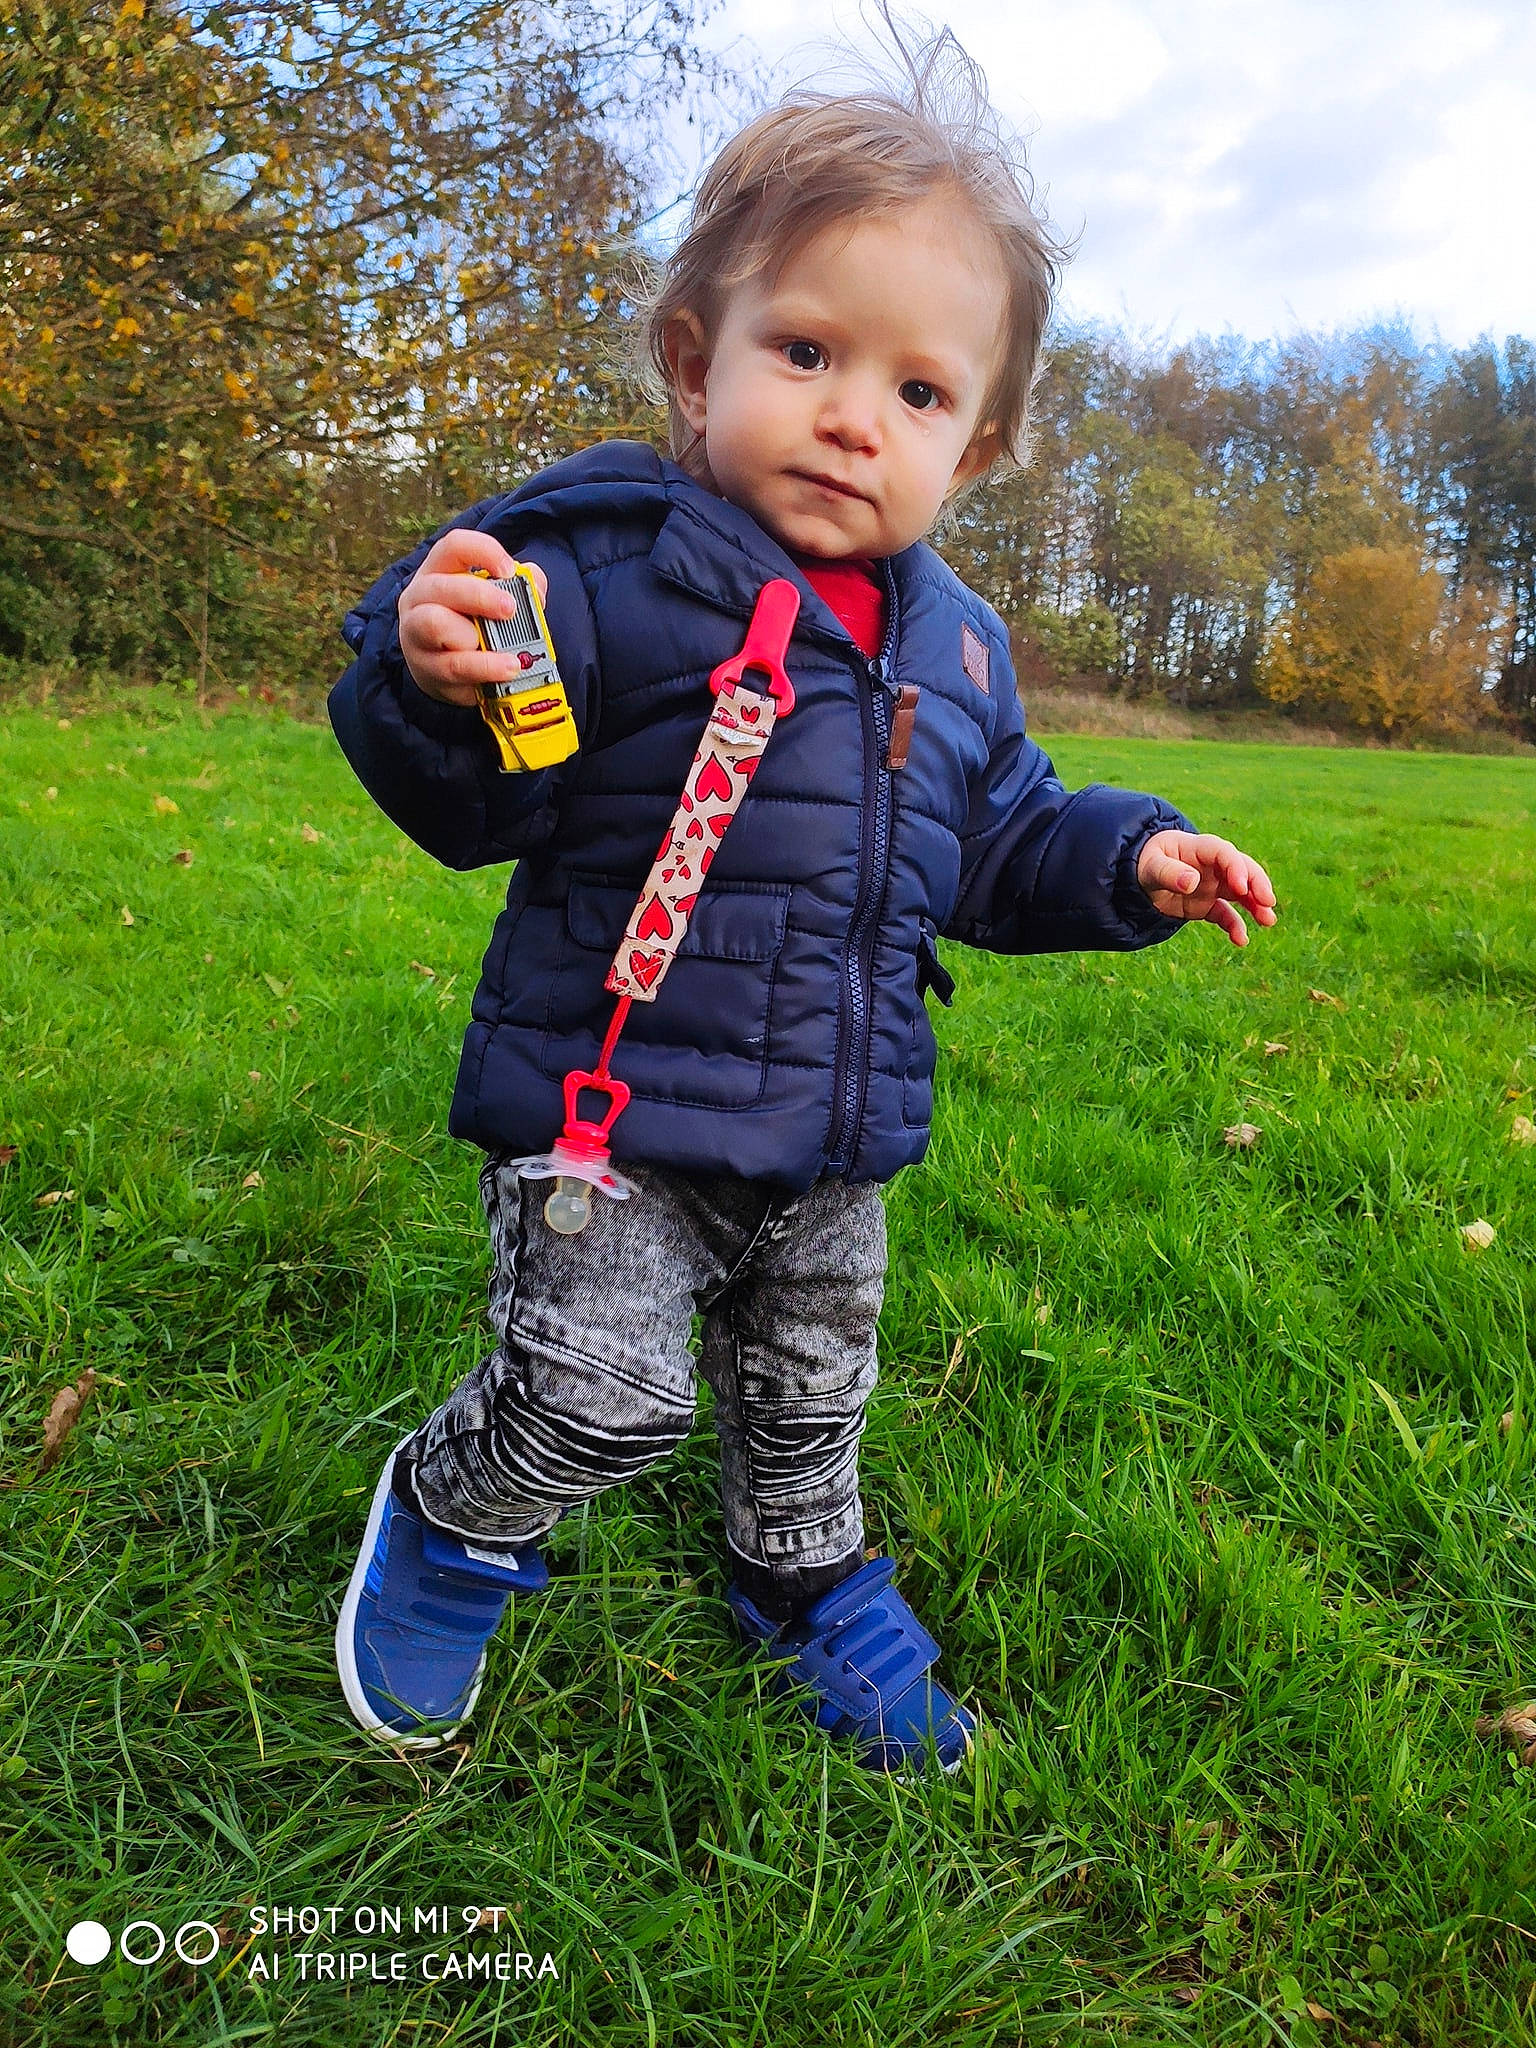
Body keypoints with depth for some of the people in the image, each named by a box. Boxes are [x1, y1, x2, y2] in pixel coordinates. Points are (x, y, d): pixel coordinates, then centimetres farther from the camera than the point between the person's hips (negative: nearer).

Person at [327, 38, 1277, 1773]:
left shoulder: (953, 643, 6)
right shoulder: (604, 563, -13)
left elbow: (995, 843, 17)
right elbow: (478, 806, -16)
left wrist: (1127, 858, 3)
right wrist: (431, 684, -35)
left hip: (835, 1138, 6)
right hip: (609, 1109, -5)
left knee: (810, 1392, 23)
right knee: (602, 1393, -7)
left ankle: (809, 1580, 53)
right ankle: (448, 1520, 29)